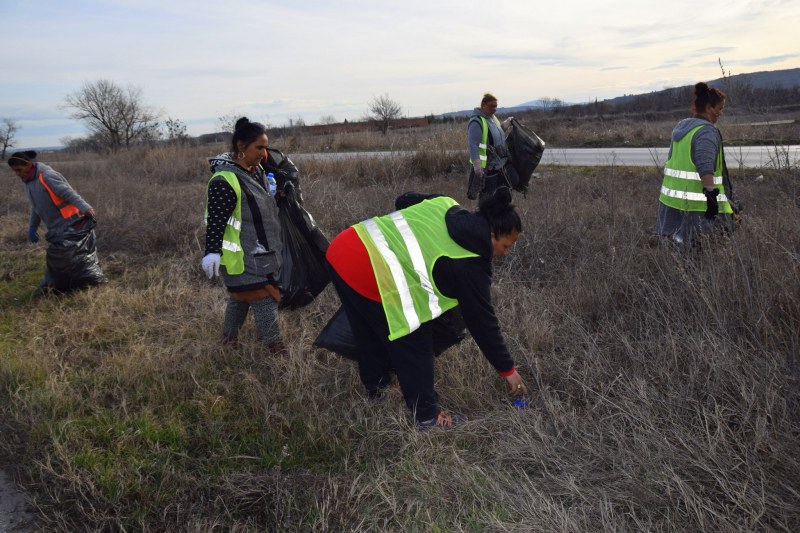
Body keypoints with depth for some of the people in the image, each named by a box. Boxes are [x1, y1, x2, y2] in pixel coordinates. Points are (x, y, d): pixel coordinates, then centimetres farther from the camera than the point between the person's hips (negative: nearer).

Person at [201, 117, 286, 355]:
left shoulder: (256, 170, 8)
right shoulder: (225, 181, -21)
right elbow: (216, 221, -22)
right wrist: (212, 252, -24)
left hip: (260, 253, 9)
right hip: (241, 257, -9)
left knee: (240, 296, 20)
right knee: (264, 300, -6)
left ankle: (229, 339, 37)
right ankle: (277, 351, 3)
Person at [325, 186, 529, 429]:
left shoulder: (446, 205, 12)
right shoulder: (470, 265, -5)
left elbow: (403, 200, 23)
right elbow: (482, 321, 3)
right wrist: (508, 370, 15)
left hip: (340, 249, 9)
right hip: (369, 277, -9)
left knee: (370, 334, 29)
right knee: (413, 345, 10)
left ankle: (376, 388, 50)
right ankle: (427, 416, 24)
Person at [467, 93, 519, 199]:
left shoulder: (492, 117, 11)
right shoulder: (477, 122, -17)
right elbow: (472, 145, -25)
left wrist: (505, 124, 10)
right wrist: (477, 165, -33)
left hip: (501, 164, 9)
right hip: (486, 168, -9)